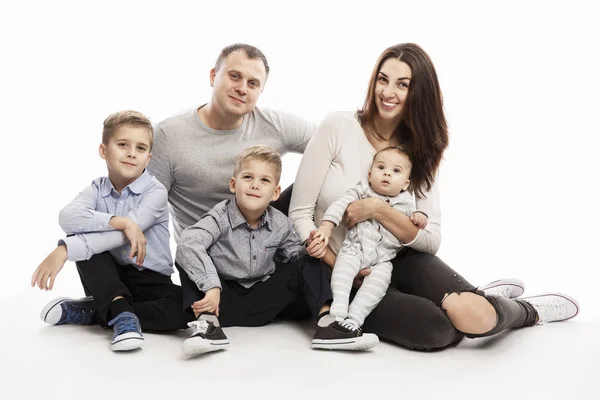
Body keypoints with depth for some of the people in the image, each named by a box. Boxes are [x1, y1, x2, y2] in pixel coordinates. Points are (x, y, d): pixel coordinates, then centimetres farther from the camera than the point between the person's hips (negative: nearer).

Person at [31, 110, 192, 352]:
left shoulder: (155, 192, -12)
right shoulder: (97, 189, -2)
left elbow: (120, 236, -28)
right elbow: (67, 218, -25)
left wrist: (65, 250, -35)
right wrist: (119, 221, -37)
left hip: (150, 281, -2)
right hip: (107, 281, 2)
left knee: (187, 308, -31)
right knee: (82, 233, -21)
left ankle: (88, 312, -19)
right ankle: (121, 312, -30)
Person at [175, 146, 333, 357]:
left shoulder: (281, 225, -3)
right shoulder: (221, 217, -17)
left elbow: (294, 253, 13)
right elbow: (188, 243, -35)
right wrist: (211, 286, -45)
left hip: (261, 303, 4)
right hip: (224, 301, -3)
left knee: (307, 261, -7)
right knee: (187, 257, -26)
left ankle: (325, 316, -22)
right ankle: (208, 322, -38)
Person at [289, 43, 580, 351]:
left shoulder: (419, 152, 2)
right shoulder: (338, 127, -9)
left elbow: (431, 240, -7)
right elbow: (300, 213, -9)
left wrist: (378, 209, -21)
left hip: (400, 261, 3)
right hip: (347, 276, -3)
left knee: (473, 316, -27)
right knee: (437, 329, -31)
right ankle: (478, 301, 2)